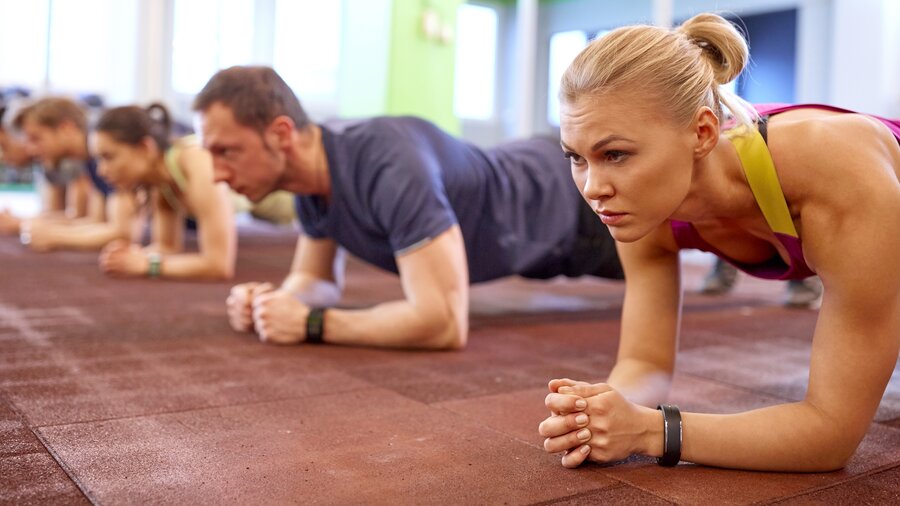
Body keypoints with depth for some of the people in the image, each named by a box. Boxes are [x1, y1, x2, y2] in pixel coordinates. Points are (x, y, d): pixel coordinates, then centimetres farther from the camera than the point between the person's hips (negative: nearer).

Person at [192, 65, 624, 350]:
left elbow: (445, 324, -50)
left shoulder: (390, 167, -46)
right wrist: (274, 301, -27)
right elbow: (318, 279, -3)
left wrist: (310, 323, -43)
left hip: (571, 203, -7)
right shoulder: (310, 176, -18)